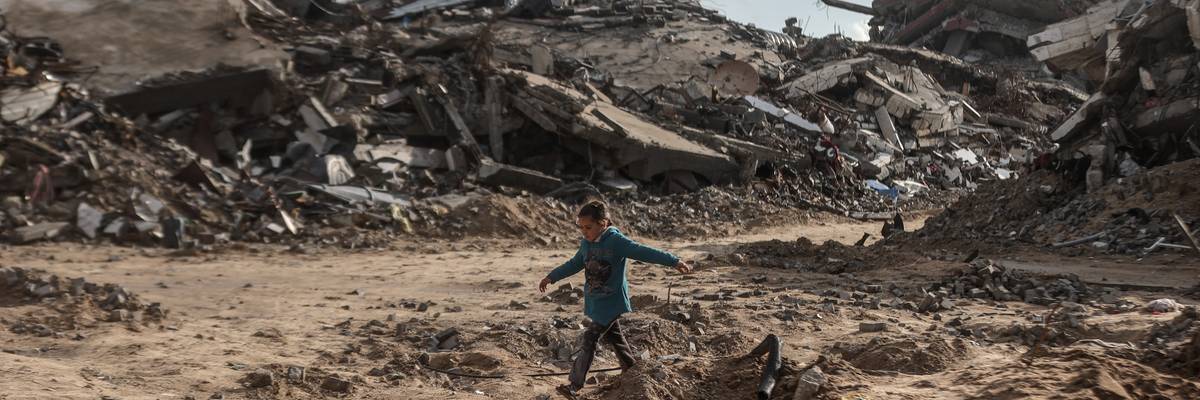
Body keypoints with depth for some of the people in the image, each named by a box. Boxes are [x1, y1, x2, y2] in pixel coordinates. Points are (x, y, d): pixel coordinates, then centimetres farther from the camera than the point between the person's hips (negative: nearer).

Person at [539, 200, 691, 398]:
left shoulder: (616, 241, -20)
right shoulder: (586, 243, 3)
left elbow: (644, 252, -28)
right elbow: (574, 264, 20)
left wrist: (675, 261, -36)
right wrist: (551, 277, 22)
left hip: (611, 302, -7)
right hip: (595, 301, 7)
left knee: (590, 339, -8)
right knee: (613, 336, 19)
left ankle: (574, 385, -4)